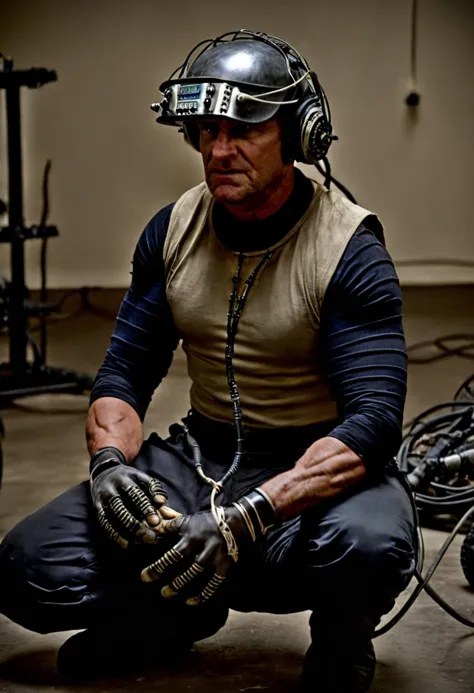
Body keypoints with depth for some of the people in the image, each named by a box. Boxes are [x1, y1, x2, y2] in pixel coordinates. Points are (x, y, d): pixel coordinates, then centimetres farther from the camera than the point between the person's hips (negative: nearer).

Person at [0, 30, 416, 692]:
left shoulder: (349, 248, -16)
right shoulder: (173, 230, 1)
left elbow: (374, 420, -24)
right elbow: (125, 371, 6)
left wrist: (246, 518, -36)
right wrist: (111, 459, -19)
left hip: (319, 465, -4)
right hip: (201, 453, 4)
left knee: (367, 546, -40)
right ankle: (186, 612, 14)